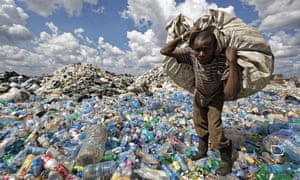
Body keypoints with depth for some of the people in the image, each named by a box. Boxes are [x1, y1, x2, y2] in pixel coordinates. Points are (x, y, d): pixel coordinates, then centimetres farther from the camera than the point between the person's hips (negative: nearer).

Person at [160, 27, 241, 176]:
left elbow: (231, 94, -47)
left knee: (214, 129, -10)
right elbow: (165, 51, -28)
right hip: (198, 95, 5)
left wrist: (233, 62, -52)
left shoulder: (223, 63, -38)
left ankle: (227, 161, 18)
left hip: (215, 98, -4)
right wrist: (184, 36, -36)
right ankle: (202, 151, 44)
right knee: (199, 124, 19)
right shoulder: (191, 54, -29)